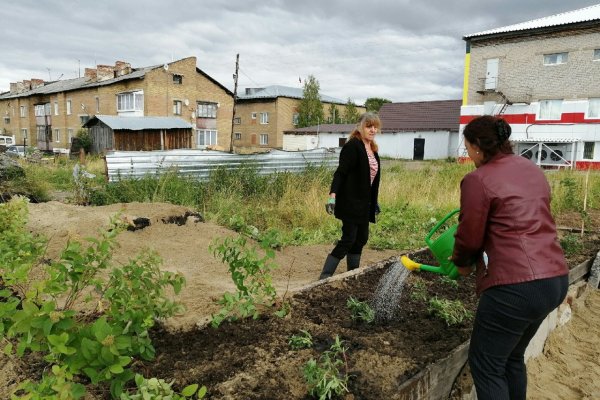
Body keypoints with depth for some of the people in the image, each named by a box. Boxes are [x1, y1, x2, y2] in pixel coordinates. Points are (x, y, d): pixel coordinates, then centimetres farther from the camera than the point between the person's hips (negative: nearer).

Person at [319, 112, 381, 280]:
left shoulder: (372, 149, 13)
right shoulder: (353, 146, -13)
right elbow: (340, 172, -20)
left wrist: (374, 203, 22)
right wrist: (333, 195, -30)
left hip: (364, 203, 9)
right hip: (350, 202, -9)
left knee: (362, 238, 12)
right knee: (348, 239, -7)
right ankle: (325, 276, 0)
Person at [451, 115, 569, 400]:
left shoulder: (478, 180, -12)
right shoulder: (534, 170, 13)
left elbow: (469, 237, -8)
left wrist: (462, 263, 14)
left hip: (515, 286, -9)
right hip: (555, 279, 9)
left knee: (485, 365, 8)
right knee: (512, 356, 25)